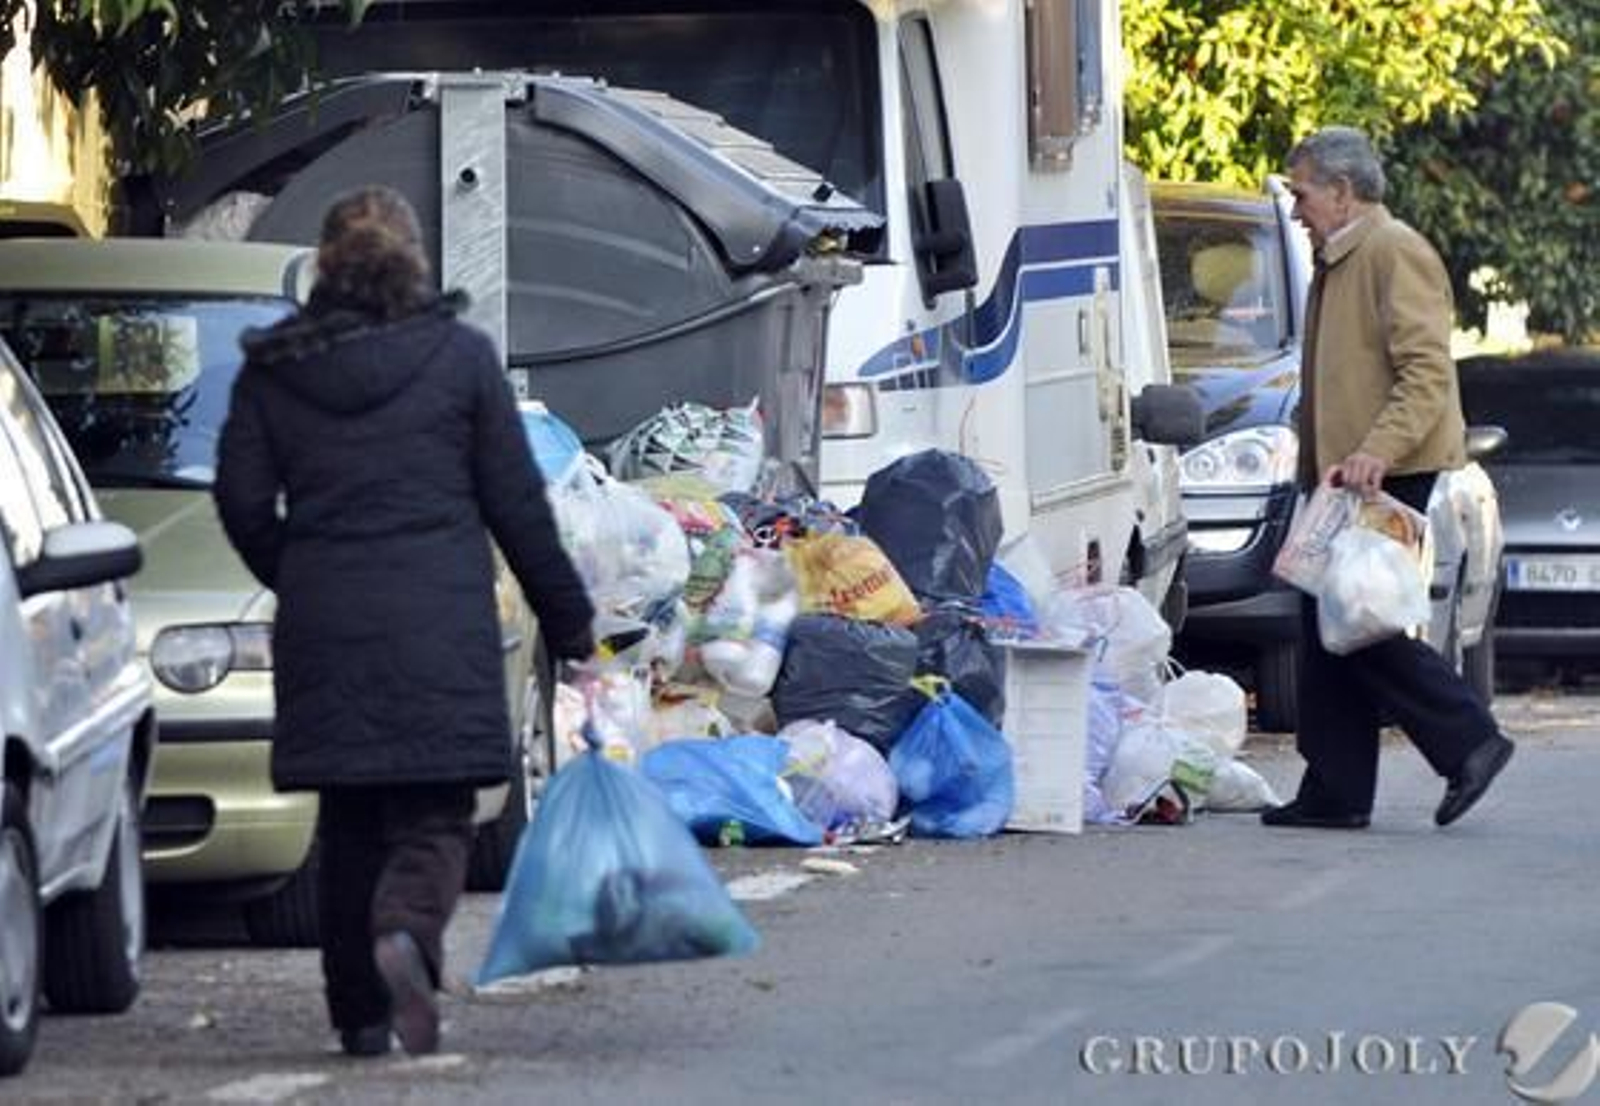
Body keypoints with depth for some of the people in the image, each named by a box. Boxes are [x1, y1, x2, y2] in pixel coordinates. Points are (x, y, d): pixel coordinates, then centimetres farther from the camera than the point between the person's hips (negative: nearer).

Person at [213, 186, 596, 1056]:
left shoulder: (271, 368, 4)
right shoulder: (459, 355, -1)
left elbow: (243, 502, 5)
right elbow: (516, 502, 1)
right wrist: (567, 617, 9)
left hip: (322, 627, 2)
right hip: (440, 625, -2)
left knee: (349, 822, 12)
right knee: (434, 817, 0)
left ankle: (361, 1013, 13)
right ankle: (408, 933, -29)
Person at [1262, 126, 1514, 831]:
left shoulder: (1394, 253, -10)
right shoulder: (1337, 262, 21)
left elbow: (1427, 371, -19)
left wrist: (1377, 452, -29)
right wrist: (1320, 467, 17)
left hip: (1390, 477, -10)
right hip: (1345, 477, 10)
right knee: (1328, 627, 7)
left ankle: (1468, 742, -4)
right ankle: (1334, 792, 8)